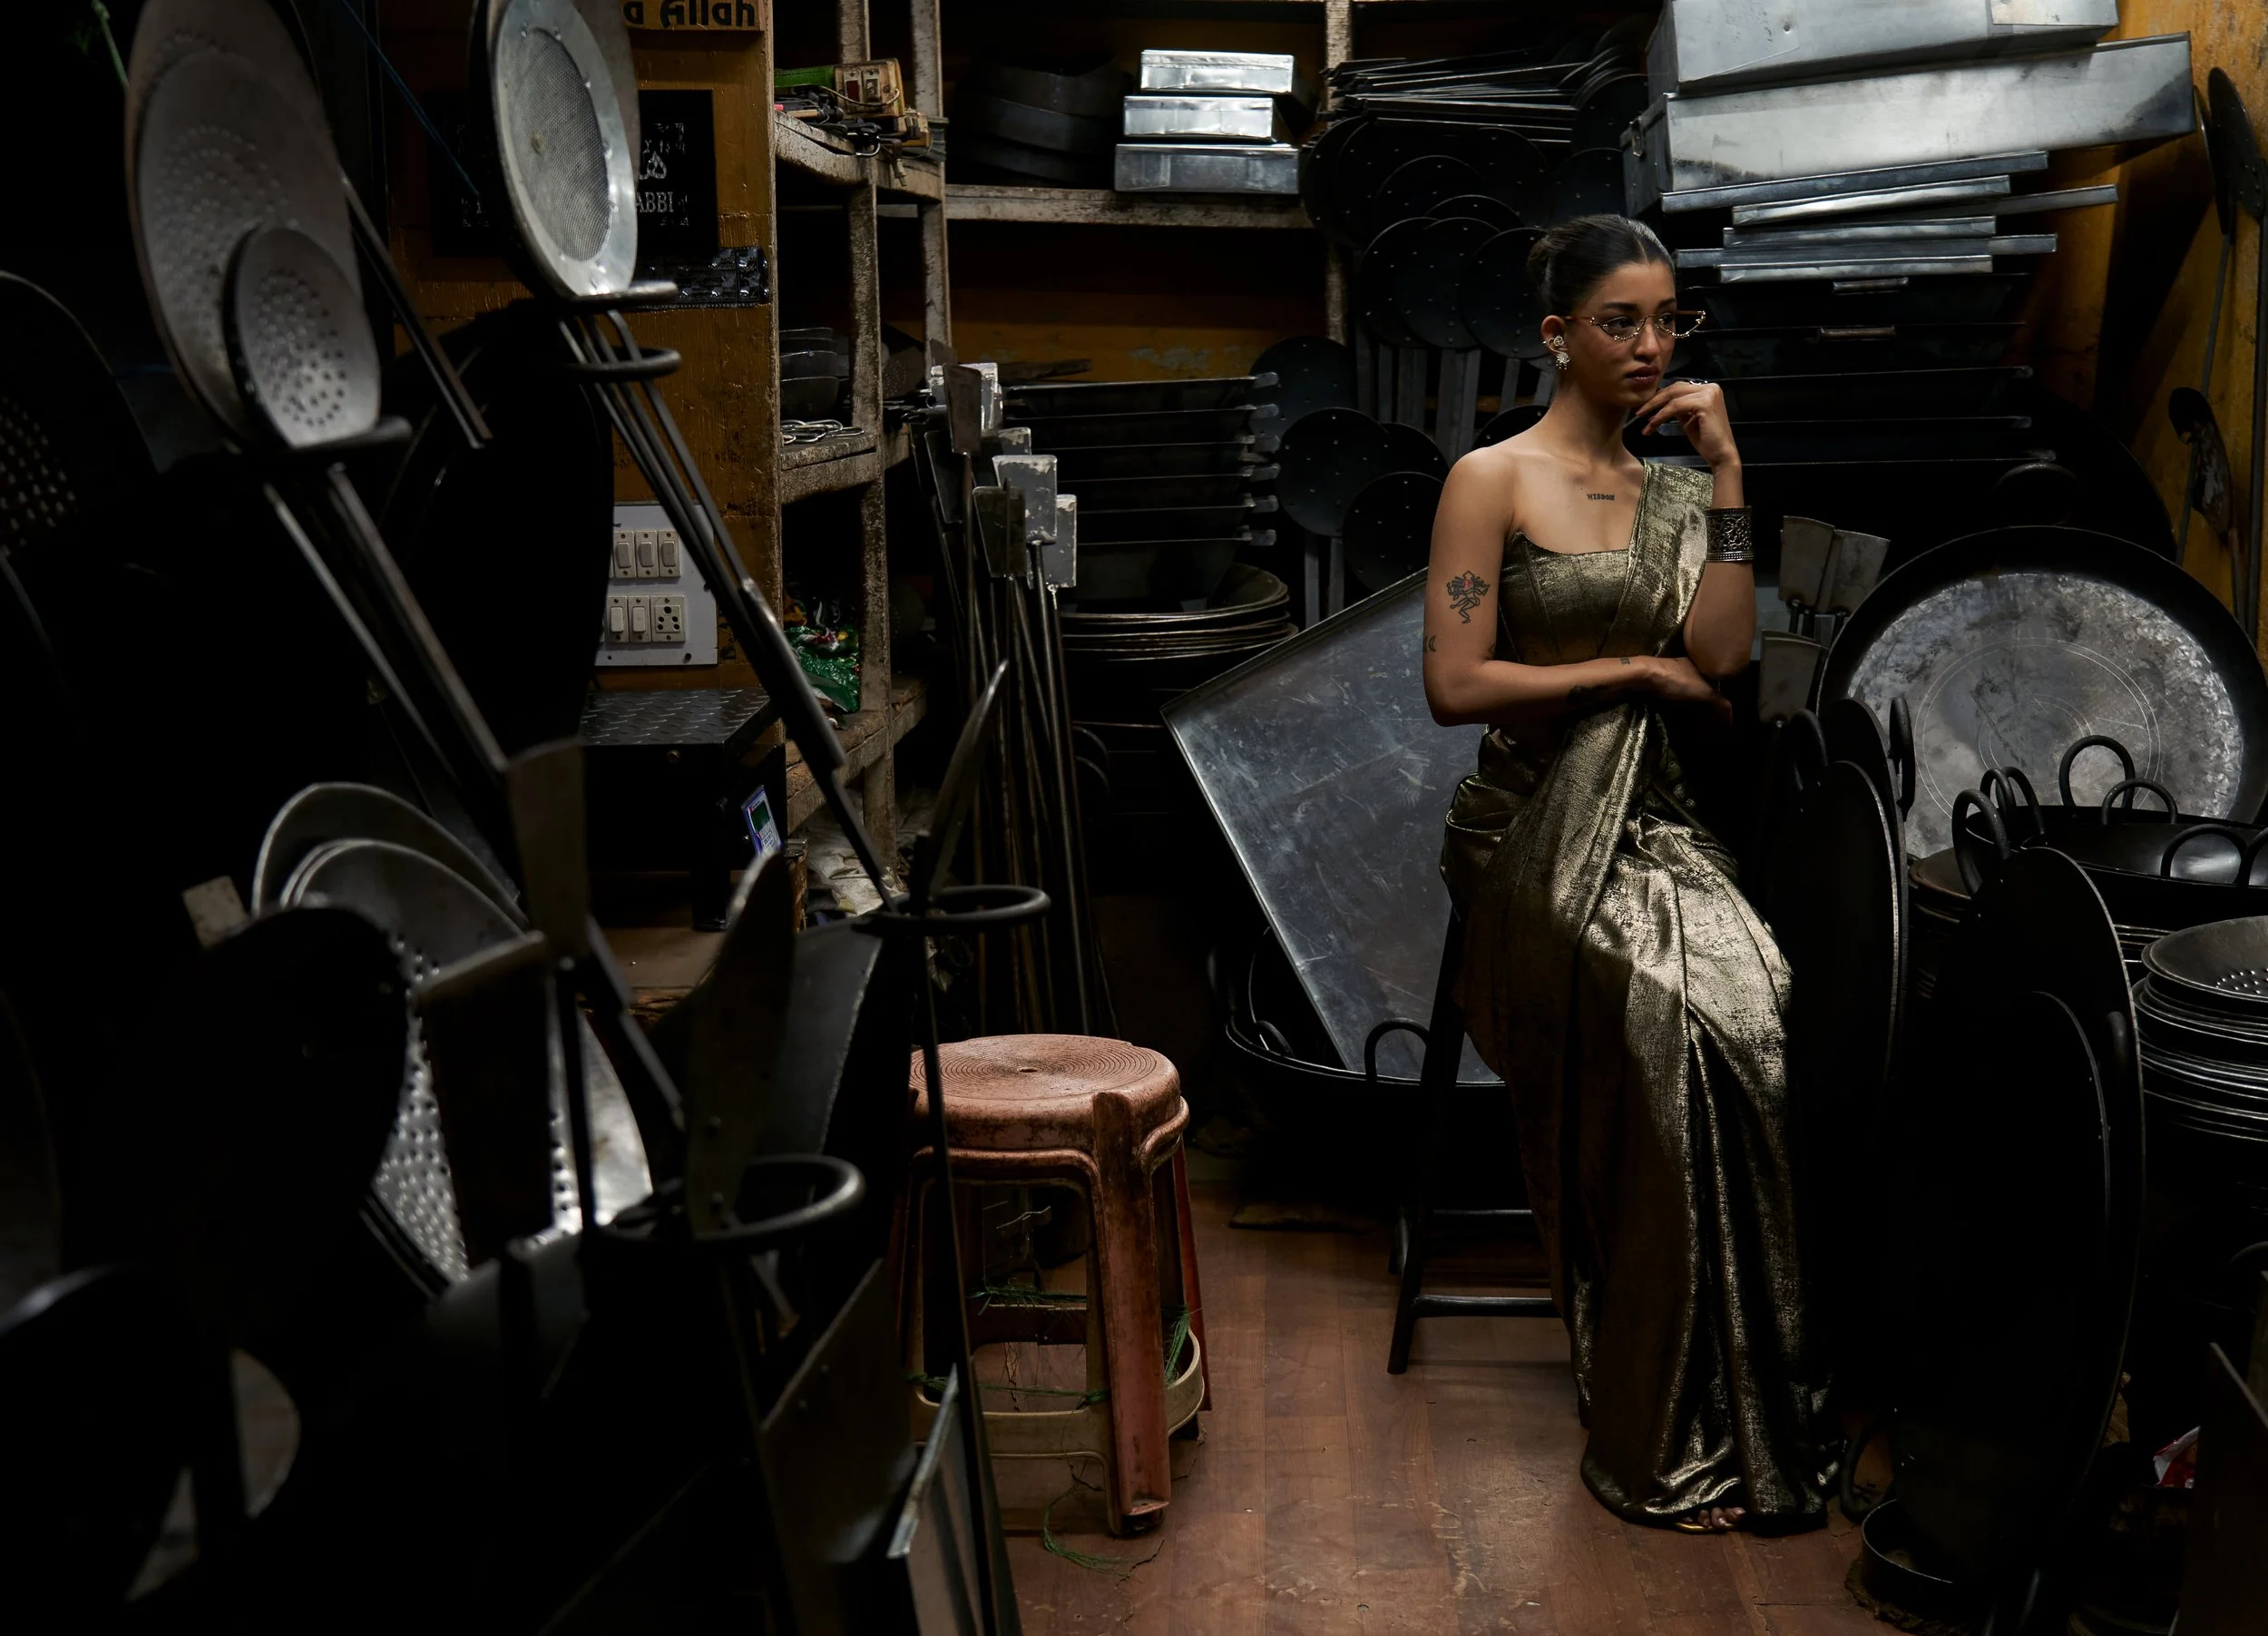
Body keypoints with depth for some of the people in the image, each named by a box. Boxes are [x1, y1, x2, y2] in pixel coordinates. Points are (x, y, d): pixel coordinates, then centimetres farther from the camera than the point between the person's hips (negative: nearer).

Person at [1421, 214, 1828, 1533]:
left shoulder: (1676, 486, 17)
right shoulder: (1495, 481, 0)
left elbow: (1721, 657, 1)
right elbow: (1456, 685, -8)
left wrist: (1727, 474, 0)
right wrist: (1628, 669, -4)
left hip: (1654, 818, 5)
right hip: (1540, 830, -5)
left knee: (1752, 1000, -25)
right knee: (1693, 1027, -26)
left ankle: (1736, 1410, -15)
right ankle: (1666, 1437, -14)